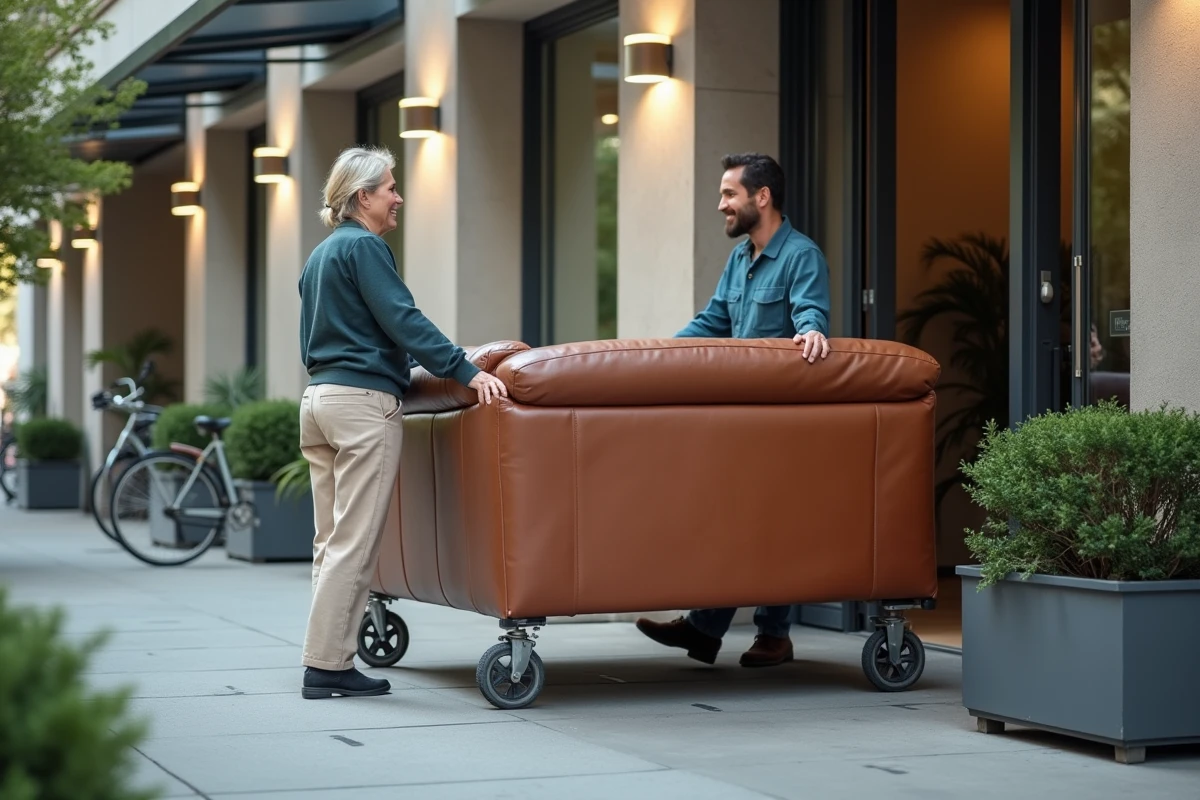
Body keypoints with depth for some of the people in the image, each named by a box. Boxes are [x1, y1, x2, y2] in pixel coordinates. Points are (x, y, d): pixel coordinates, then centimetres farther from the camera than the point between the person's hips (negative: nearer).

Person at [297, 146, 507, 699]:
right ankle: (326, 667, -7)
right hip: (364, 402, -10)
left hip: (318, 398, 10)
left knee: (332, 541, 9)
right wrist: (466, 371, -21)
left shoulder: (319, 255, 20)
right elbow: (402, 319, -17)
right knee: (354, 543, -7)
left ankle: (329, 661, 9)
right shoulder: (364, 247, -8)